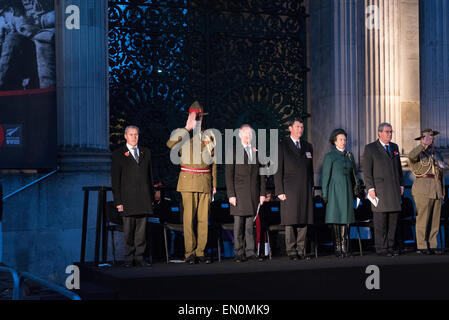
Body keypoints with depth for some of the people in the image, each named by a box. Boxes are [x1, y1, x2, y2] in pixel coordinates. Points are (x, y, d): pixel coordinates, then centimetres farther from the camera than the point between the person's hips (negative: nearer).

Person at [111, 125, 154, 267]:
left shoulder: (145, 152, 16)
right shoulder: (118, 154, 4)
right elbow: (115, 179, 0)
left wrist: (151, 197, 10)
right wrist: (118, 201, -7)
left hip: (144, 198, 3)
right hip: (128, 198, -3)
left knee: (142, 228, 4)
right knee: (128, 229, 0)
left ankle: (139, 257, 10)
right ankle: (129, 258, 9)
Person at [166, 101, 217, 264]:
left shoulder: (208, 136, 13)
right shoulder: (182, 134, 3)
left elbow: (213, 162, 16)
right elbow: (170, 144, -20)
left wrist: (214, 184, 11)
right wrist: (187, 128, -23)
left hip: (205, 182, 3)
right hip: (188, 181, -3)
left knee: (203, 218, 3)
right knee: (189, 217, -5)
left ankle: (200, 252, 9)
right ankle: (190, 252, 1)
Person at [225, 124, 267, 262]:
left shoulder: (257, 152, 14)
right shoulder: (233, 151, 2)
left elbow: (261, 174, 15)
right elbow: (229, 175, -2)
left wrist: (262, 193, 7)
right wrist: (231, 194, -10)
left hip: (254, 193, 3)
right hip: (239, 193, -3)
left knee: (250, 224, 4)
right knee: (239, 224, -2)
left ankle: (250, 252, 9)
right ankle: (239, 253, 3)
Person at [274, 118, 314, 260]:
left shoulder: (308, 146, 17)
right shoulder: (282, 146, 2)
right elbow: (278, 170, -2)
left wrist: (311, 188, 14)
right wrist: (279, 191, -9)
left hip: (305, 190, 4)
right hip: (290, 190, -4)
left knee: (304, 221, 2)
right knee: (291, 222, -4)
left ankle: (301, 250, 8)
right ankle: (292, 252, 1)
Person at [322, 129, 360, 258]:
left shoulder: (349, 155, 13)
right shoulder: (330, 156, -2)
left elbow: (354, 173, 20)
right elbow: (325, 176, -4)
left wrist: (356, 184, 11)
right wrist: (325, 193, -7)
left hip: (347, 189, 5)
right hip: (335, 189, -5)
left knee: (346, 217, 4)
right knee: (336, 217, -4)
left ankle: (344, 246, 9)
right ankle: (337, 247, 0)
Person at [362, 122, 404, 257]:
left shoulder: (394, 147, 16)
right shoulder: (370, 148, -2)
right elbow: (366, 170, -5)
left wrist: (401, 185, 14)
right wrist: (370, 188, -12)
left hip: (394, 189, 6)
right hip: (379, 189, -5)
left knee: (393, 219, 5)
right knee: (380, 220, -5)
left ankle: (390, 246, 12)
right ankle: (381, 248, -1)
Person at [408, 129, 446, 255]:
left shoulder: (436, 153, 18)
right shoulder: (418, 152, -1)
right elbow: (411, 156, -28)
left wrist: (442, 192, 17)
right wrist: (424, 145, -33)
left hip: (437, 191, 6)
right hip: (423, 190, -6)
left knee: (435, 220, 5)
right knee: (423, 218, -6)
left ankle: (432, 245, 11)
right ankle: (421, 246, 0)